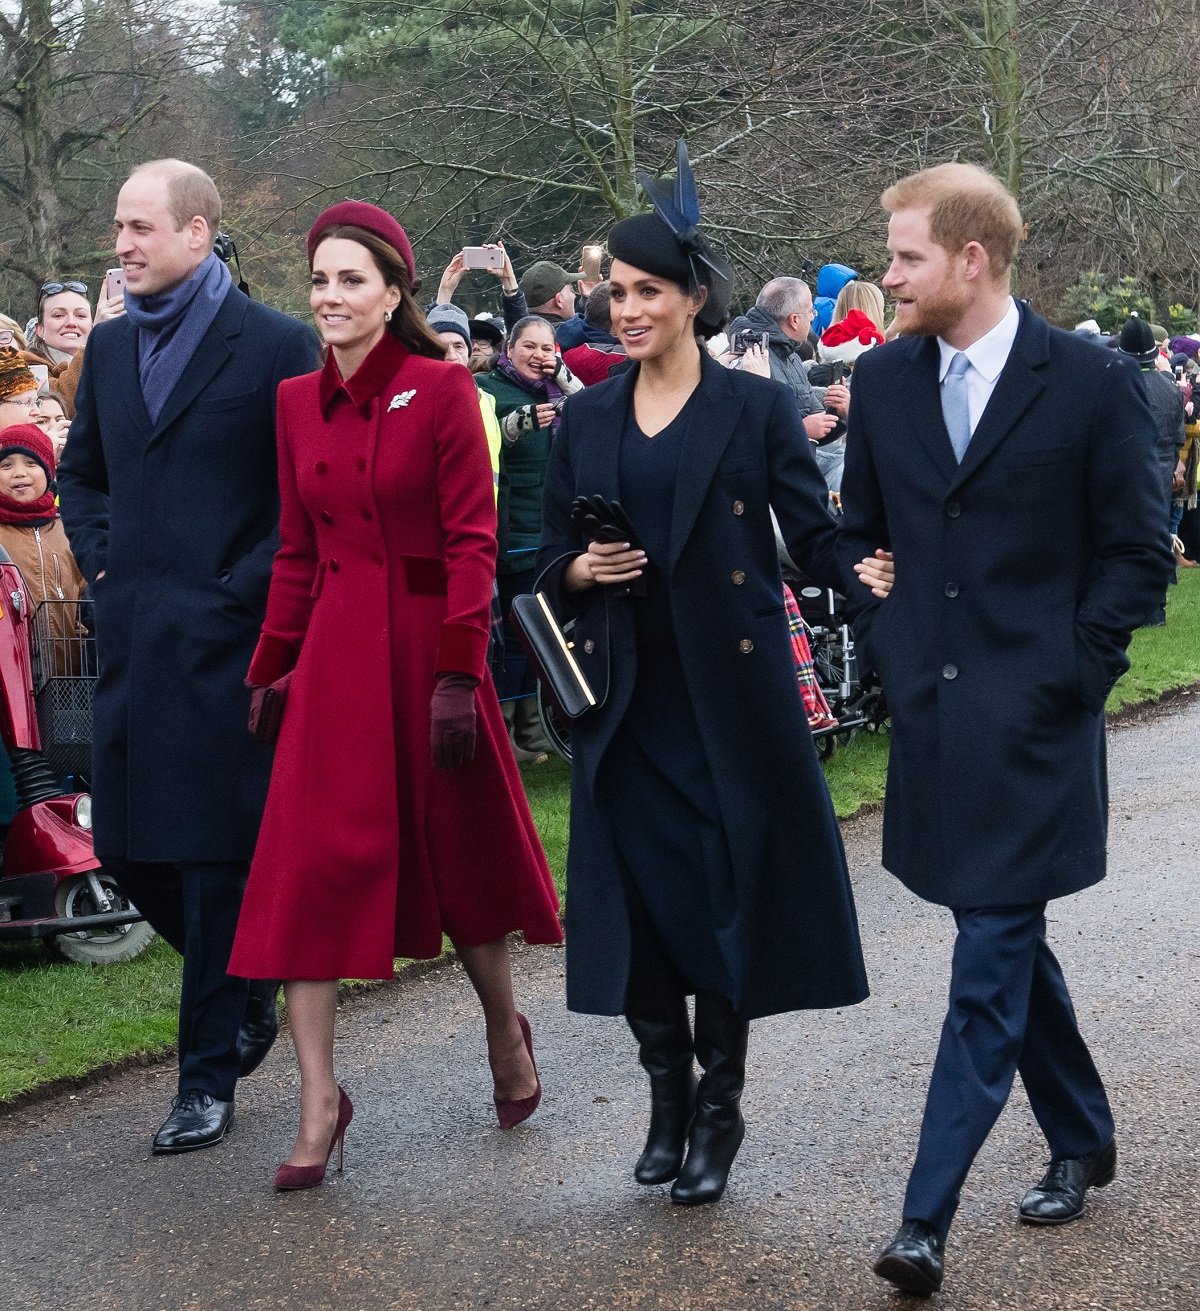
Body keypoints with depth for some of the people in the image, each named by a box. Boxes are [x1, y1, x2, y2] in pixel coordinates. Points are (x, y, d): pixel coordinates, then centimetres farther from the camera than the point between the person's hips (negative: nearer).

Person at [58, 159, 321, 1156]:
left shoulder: (277, 346, -6)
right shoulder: (111, 346, 13)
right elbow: (80, 471, 24)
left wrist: (245, 586, -12)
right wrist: (102, 559, 9)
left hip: (227, 640, -6)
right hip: (132, 640, 7)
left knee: (216, 854, -1)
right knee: (129, 845, 9)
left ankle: (210, 1073, 11)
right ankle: (244, 997, 32)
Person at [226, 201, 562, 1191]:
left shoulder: (442, 389, -7)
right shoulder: (298, 403, 8)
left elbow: (472, 540, -10)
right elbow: (298, 553, 12)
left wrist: (458, 673, -15)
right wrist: (268, 671, 10)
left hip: (427, 645, -4)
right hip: (334, 656, 4)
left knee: (457, 851, 11)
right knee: (310, 867, -4)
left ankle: (506, 1031, 37)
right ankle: (320, 1103, 2)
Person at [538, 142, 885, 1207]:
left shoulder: (756, 407, -2)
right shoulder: (589, 418, 9)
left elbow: (815, 533, -5)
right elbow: (552, 552, 14)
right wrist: (579, 570, -8)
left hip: (729, 692, -3)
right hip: (626, 698, 3)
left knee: (728, 886, 0)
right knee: (636, 893, 3)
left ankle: (718, 1111, 13)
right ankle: (667, 1096, 20)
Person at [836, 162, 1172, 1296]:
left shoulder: (1091, 382, -7)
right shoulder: (883, 378, 6)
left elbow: (1138, 551, -3)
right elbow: (860, 530, 17)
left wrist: (1067, 673, -10)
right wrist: (885, 651, 6)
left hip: (1032, 721, -5)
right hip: (932, 710, 6)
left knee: (992, 959, -7)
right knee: (1008, 945, 16)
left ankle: (926, 1220, -7)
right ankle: (1081, 1140, 35)